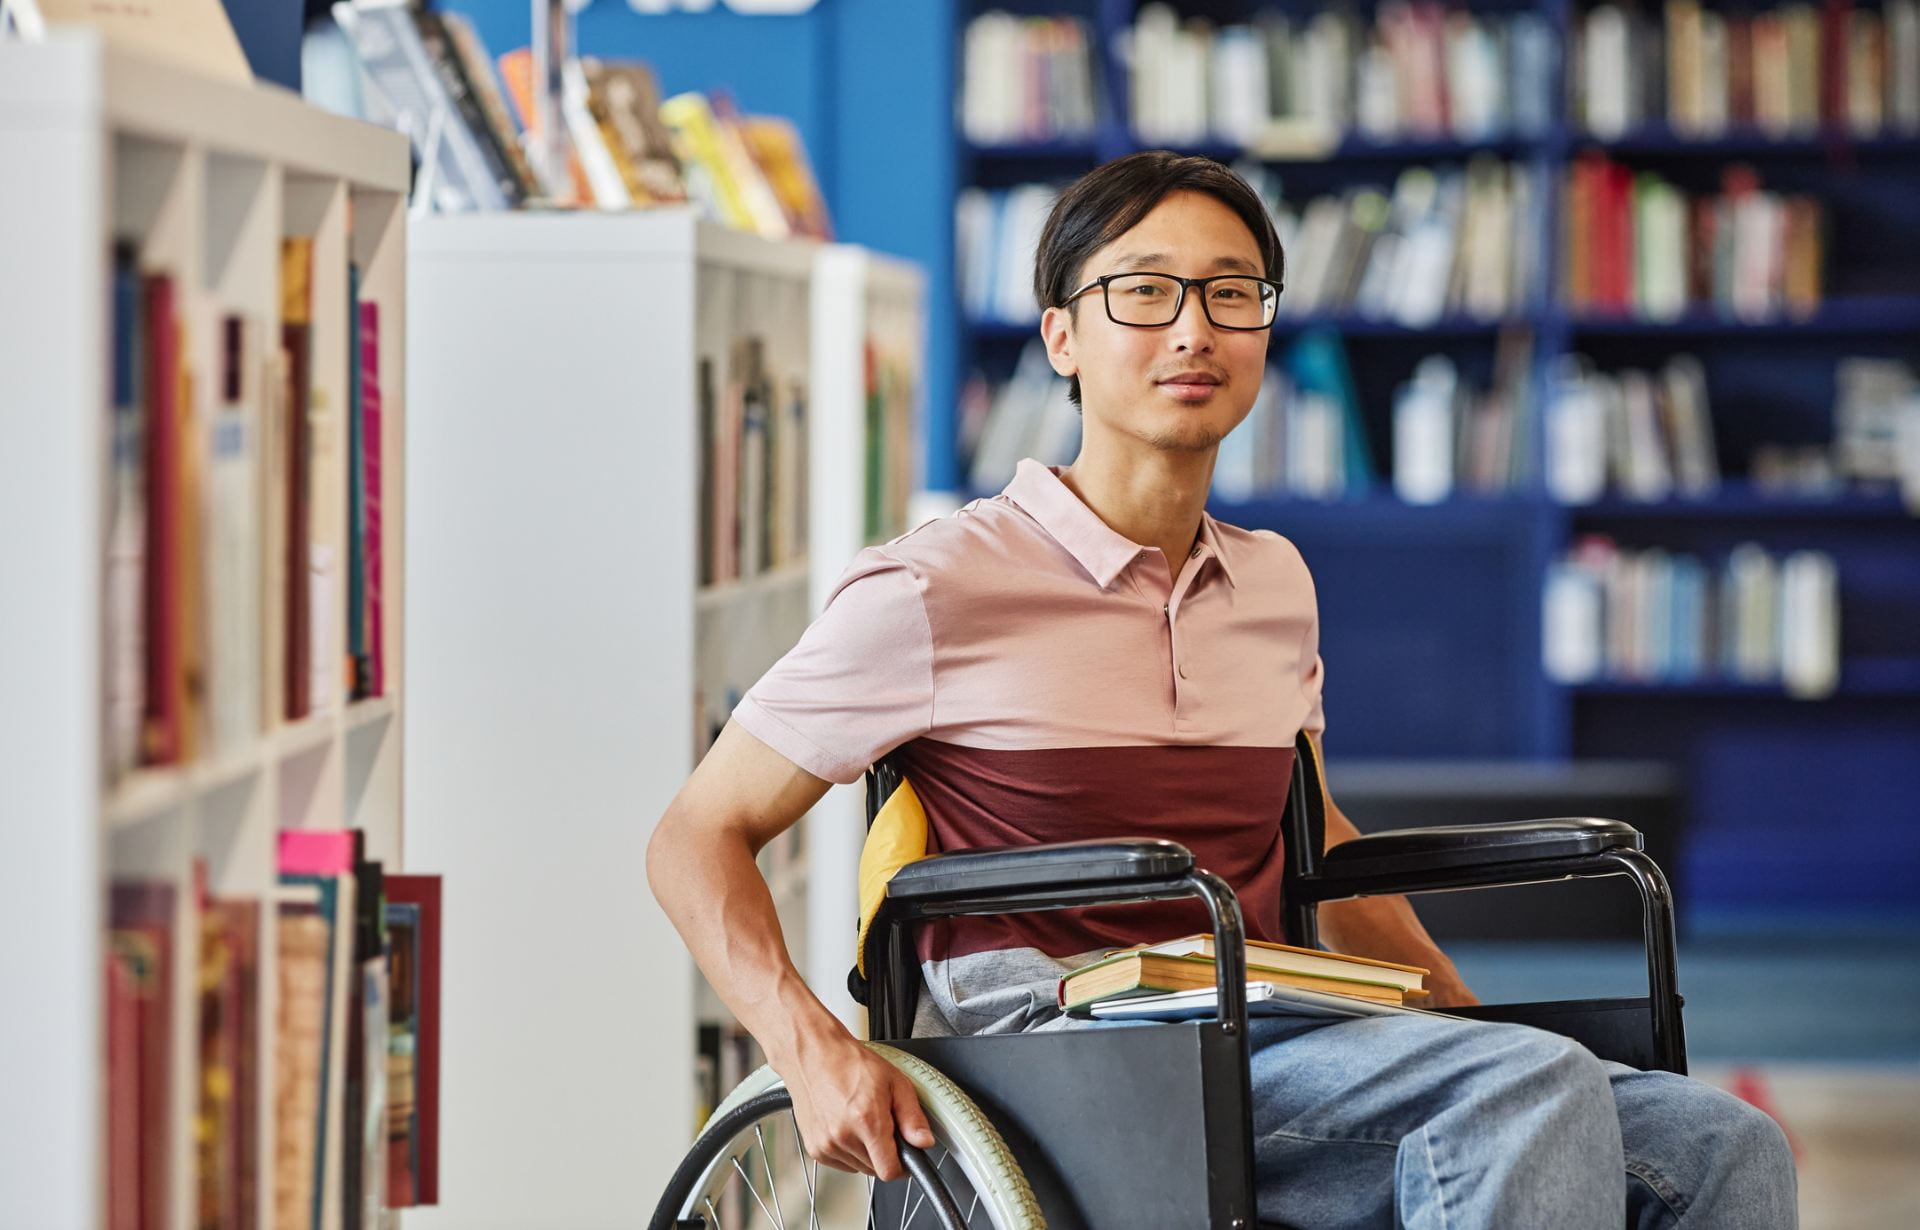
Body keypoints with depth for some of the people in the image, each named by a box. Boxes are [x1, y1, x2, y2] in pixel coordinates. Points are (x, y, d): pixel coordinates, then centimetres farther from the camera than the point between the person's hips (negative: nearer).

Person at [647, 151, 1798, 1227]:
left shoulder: (1275, 584, 17)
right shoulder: (934, 591, -3)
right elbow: (698, 838, 1)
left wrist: (1477, 1031, 26)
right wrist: (811, 1049, -17)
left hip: (1269, 1035, 7)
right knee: (1534, 1093, -29)